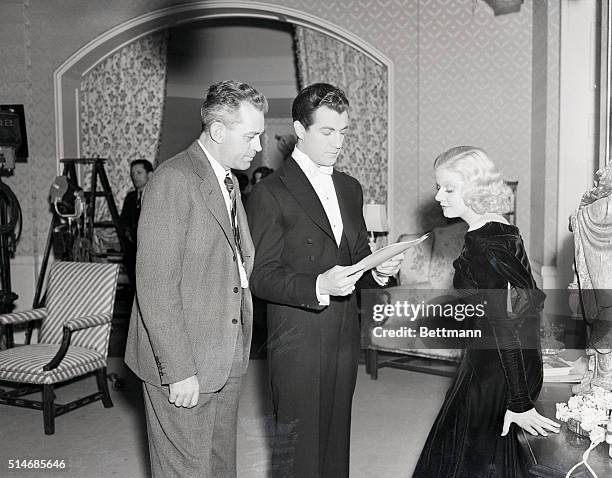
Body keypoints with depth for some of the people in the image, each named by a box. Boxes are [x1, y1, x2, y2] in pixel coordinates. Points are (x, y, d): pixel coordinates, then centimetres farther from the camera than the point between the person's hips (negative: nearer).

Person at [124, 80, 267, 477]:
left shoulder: (229, 182, 13)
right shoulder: (173, 180, -16)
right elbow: (156, 287, -19)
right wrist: (179, 370, -20)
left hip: (228, 359, 8)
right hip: (185, 363, -8)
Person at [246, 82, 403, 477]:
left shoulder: (350, 188, 13)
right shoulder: (270, 193, -9)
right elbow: (262, 277, -12)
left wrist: (378, 271, -3)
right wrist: (318, 286, -27)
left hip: (345, 337, 6)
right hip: (298, 342, -6)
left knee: (336, 442, 15)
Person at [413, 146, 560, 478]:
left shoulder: (482, 248, -23)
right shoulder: (503, 232, 5)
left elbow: (504, 329, -24)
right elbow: (531, 298, 12)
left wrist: (520, 404, -21)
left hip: (494, 374, -9)